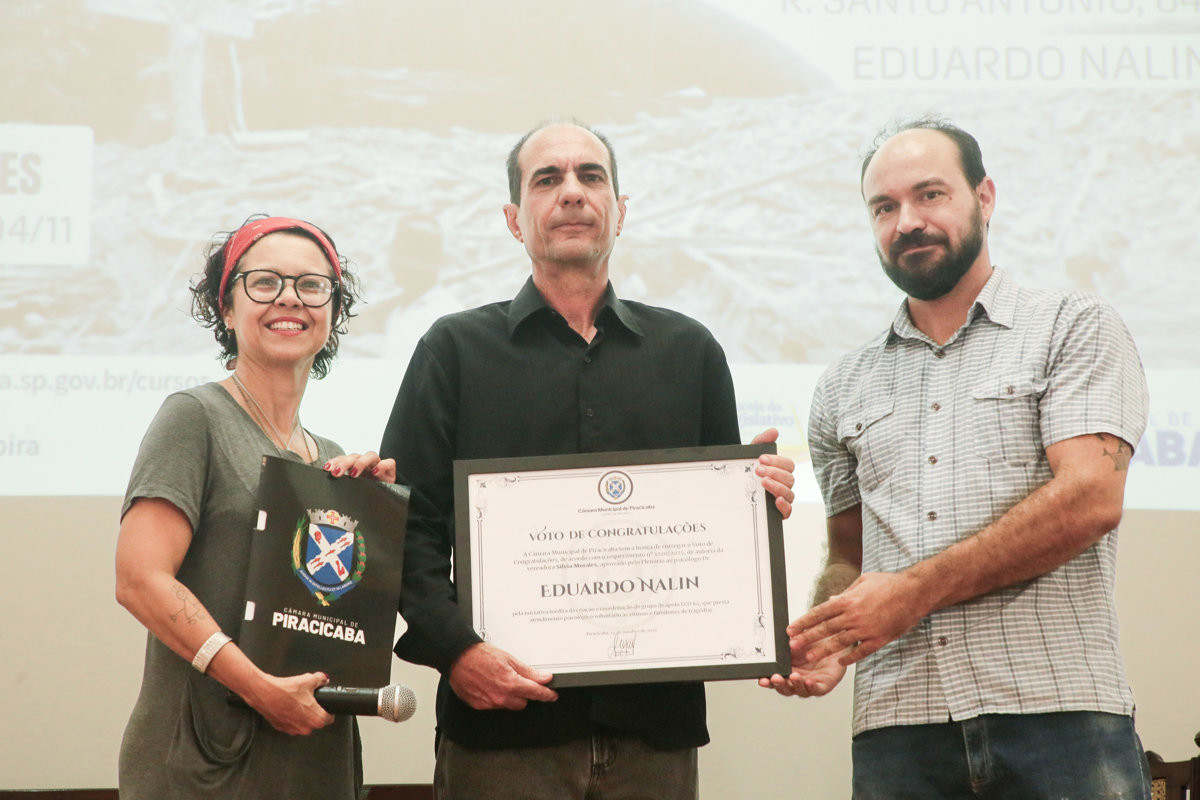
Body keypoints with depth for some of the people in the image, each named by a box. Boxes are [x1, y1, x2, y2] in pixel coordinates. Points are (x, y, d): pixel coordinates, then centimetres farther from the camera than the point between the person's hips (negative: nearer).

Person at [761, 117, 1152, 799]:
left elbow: (1089, 500, -8)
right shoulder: (845, 388, 20)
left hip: (1058, 717, -3)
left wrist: (915, 590, -11)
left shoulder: (1073, 328, 5)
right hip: (898, 728, 4)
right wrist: (826, 644, -1)